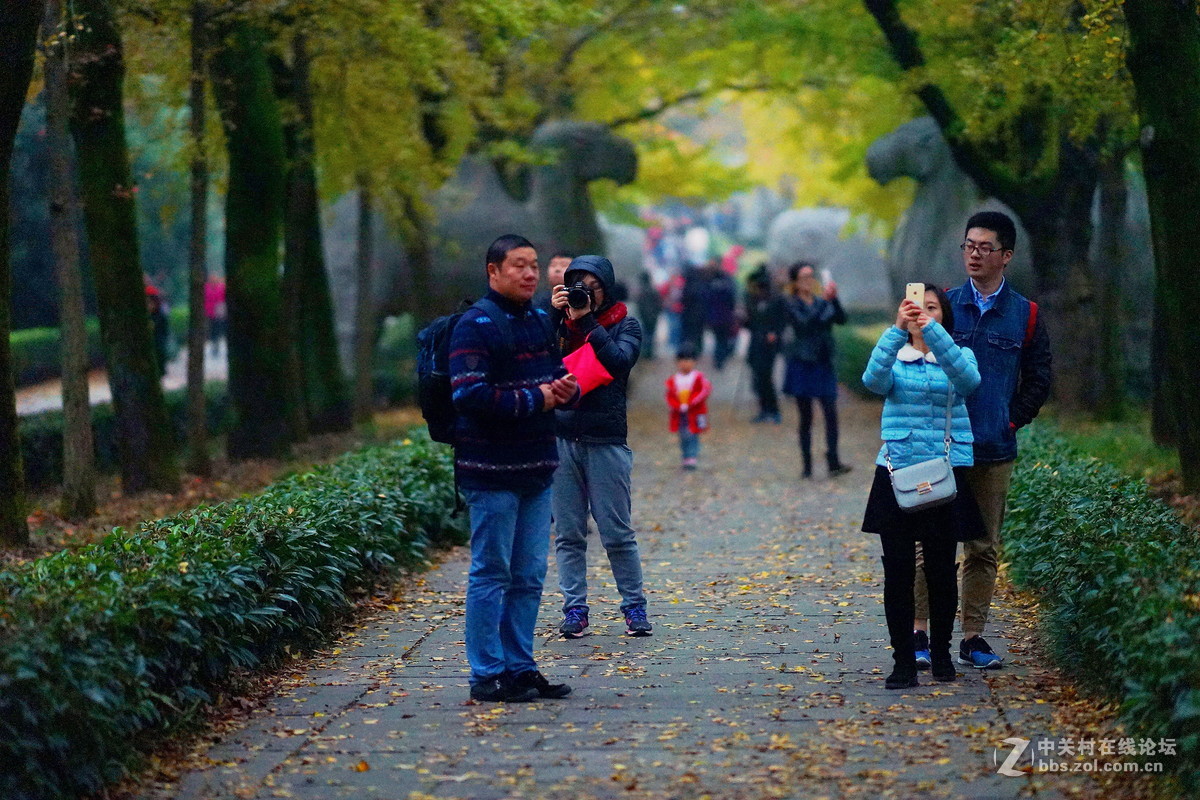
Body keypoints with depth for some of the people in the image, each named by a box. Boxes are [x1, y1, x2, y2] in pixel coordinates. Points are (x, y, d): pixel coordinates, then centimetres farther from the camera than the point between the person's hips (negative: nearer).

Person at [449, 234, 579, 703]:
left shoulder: (541, 322, 15)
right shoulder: (476, 325, -11)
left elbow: (555, 376, 26)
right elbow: (469, 395, -20)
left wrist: (567, 390, 1)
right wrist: (535, 399, -17)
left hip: (536, 468, 8)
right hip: (492, 470, -8)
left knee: (529, 576, 12)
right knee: (491, 574, -3)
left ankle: (520, 668, 19)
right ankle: (488, 676, 2)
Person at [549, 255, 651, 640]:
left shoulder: (625, 325, 6)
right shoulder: (559, 323, 11)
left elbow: (619, 360, -13)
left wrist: (586, 322, -12)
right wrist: (555, 315, -11)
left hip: (605, 440, -2)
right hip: (561, 438, 2)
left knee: (617, 533, -2)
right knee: (568, 534, 3)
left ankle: (634, 607, 9)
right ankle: (574, 609, 8)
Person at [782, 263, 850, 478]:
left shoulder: (822, 302, 11)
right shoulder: (793, 305, -3)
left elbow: (841, 319, -3)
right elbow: (805, 323, -21)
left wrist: (834, 299, -18)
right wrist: (825, 301, -25)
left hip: (823, 365, 3)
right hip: (802, 364, -3)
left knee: (831, 414, -8)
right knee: (806, 417, 2)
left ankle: (834, 463, -11)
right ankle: (807, 466, 7)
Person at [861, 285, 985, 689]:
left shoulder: (958, 356, 7)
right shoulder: (894, 358, 8)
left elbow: (967, 379, -18)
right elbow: (874, 380, -16)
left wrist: (931, 329, -30)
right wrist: (897, 330, -29)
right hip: (896, 473, 0)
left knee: (941, 569, 3)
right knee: (898, 571, -3)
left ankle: (941, 653, 21)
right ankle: (903, 661, 2)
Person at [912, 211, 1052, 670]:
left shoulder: (1025, 315, 6)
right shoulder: (943, 306, 5)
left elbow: (1038, 379, 12)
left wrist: (1012, 422, 2)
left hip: (995, 450, 1)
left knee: (984, 548, 5)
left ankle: (973, 637, 12)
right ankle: (919, 632, 5)